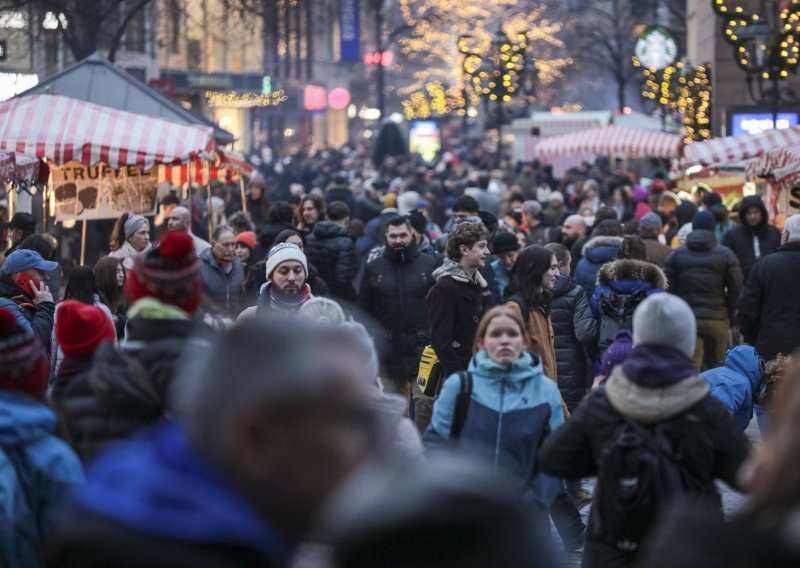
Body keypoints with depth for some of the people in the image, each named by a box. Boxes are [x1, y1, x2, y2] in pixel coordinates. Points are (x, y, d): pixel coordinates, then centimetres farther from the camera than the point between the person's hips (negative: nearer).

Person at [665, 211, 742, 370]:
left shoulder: (676, 255, 5)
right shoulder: (726, 255, 0)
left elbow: (668, 290, 4)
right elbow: (736, 290, -2)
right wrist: (730, 316, 9)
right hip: (717, 319, -1)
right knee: (717, 367, 9)